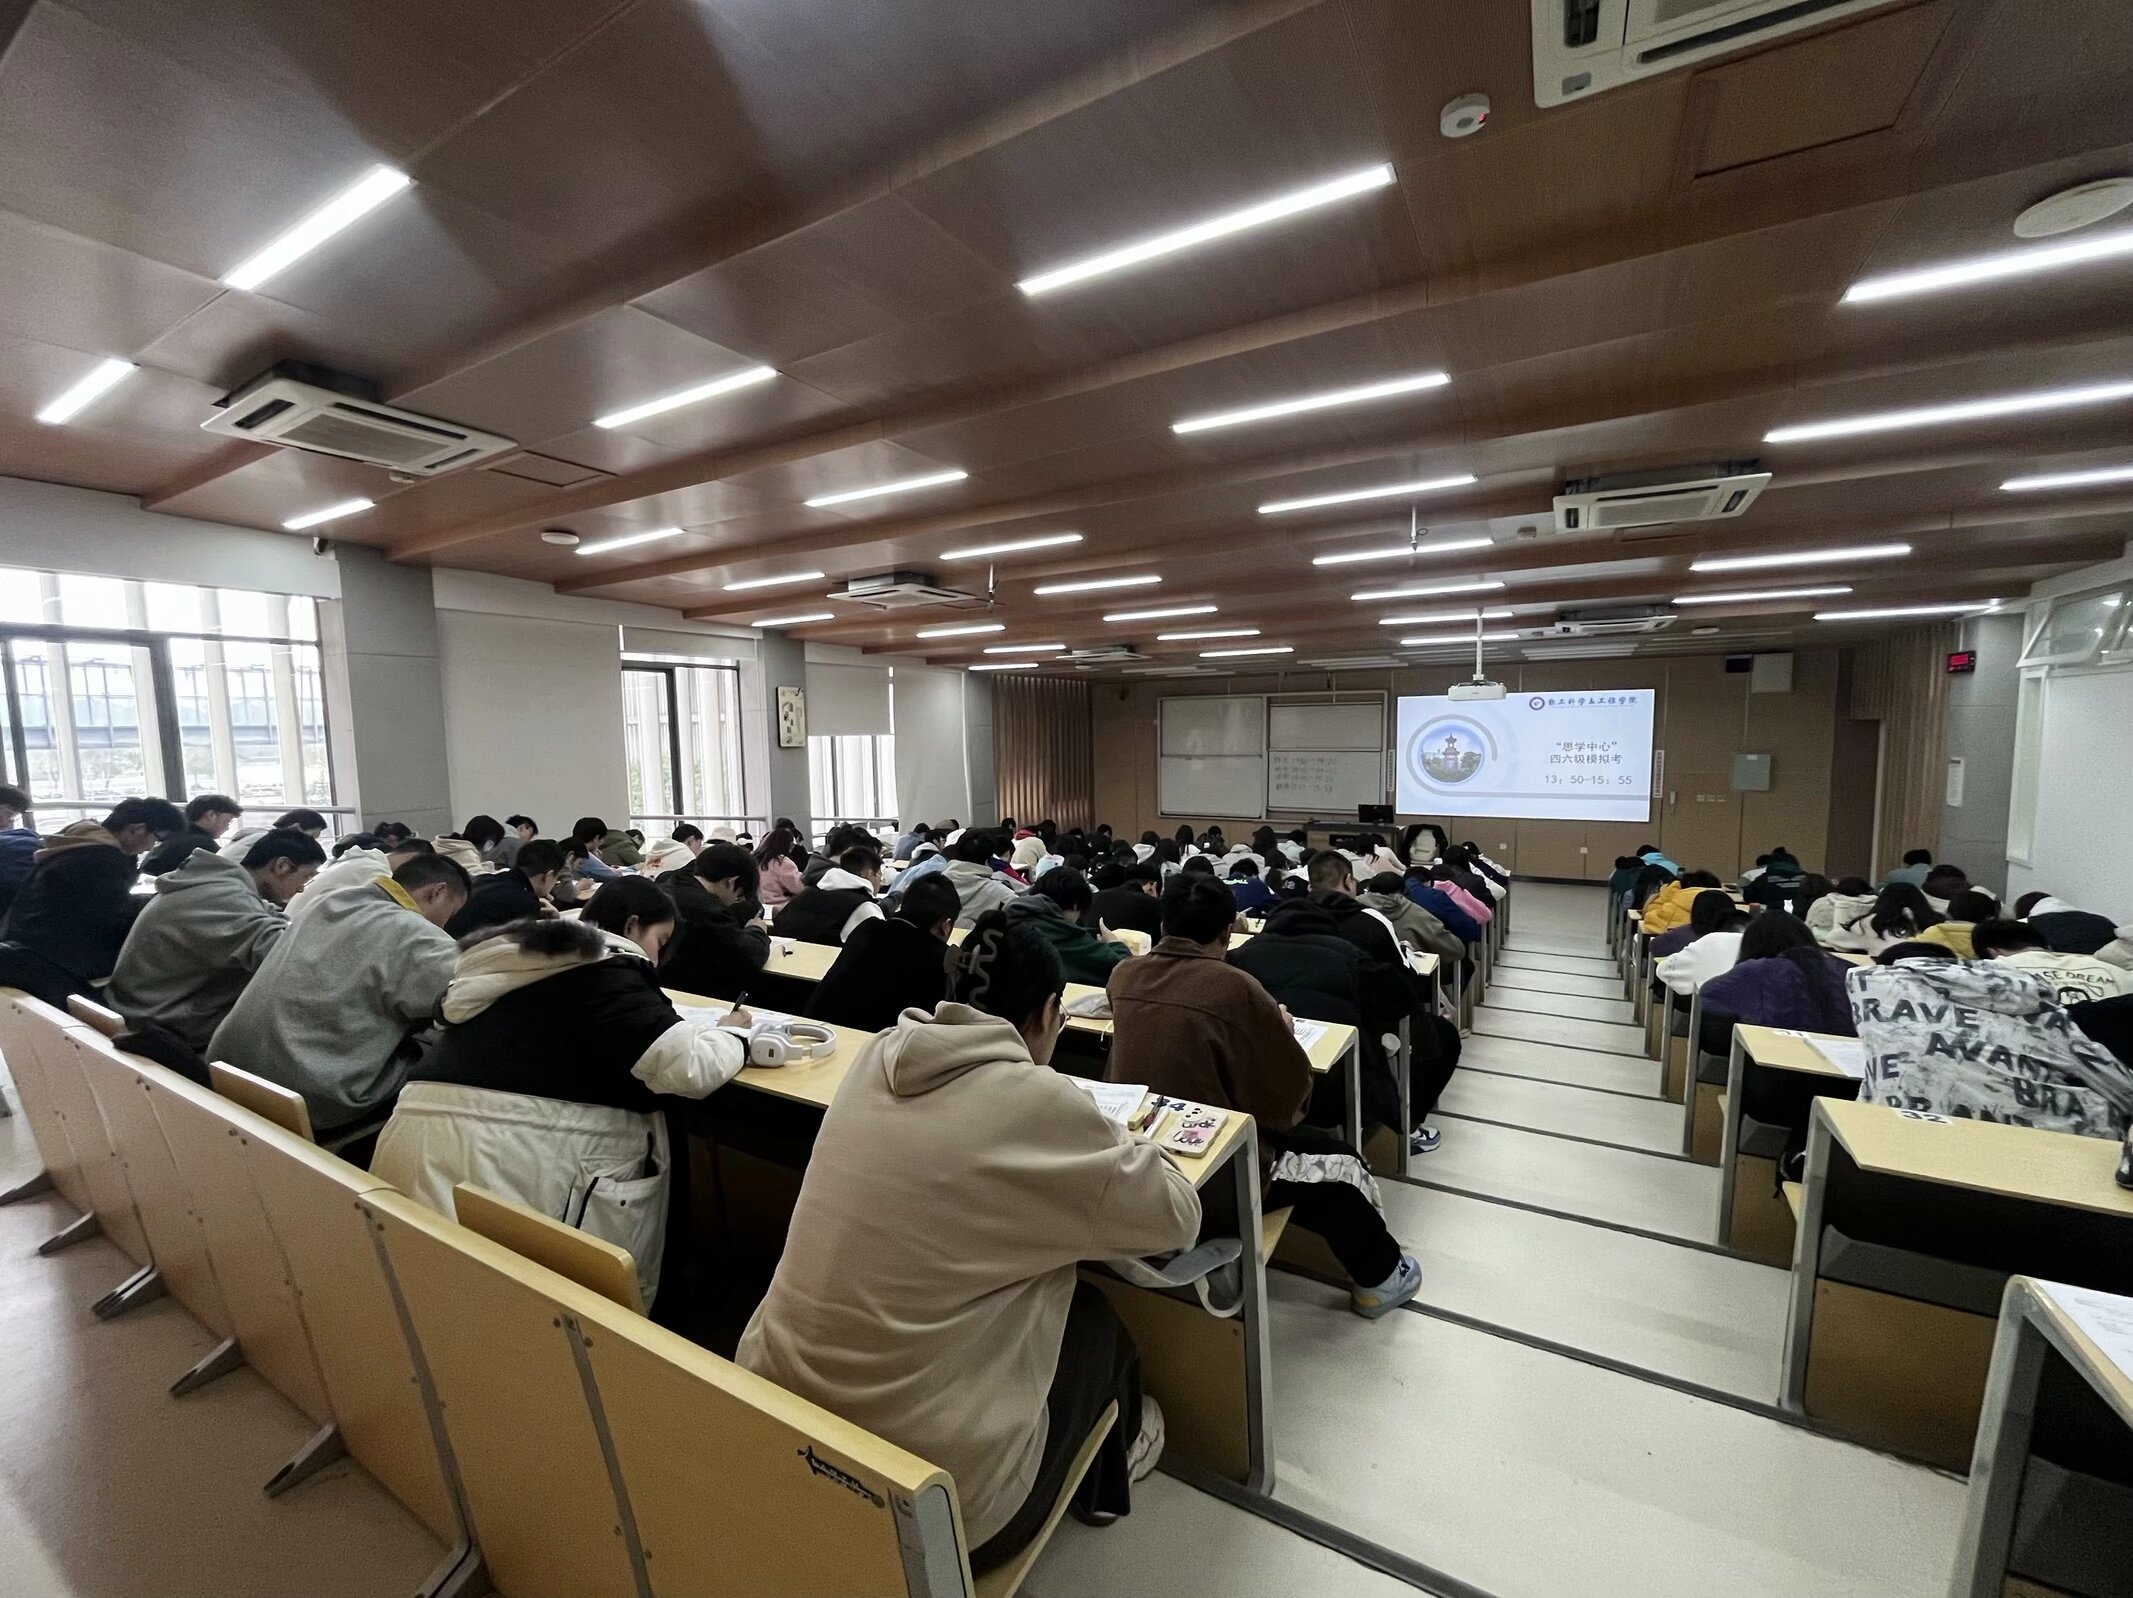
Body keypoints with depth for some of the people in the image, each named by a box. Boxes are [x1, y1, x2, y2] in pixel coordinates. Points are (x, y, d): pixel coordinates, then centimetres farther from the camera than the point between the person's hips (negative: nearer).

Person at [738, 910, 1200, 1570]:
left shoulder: (879, 1056, -4)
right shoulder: (1036, 1101, -20)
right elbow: (1177, 1216, -7)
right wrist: (1113, 1141, 10)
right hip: (928, 1477, -5)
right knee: (1093, 1317, 19)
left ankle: (1100, 1454, 50)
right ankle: (1107, 1470, 50)